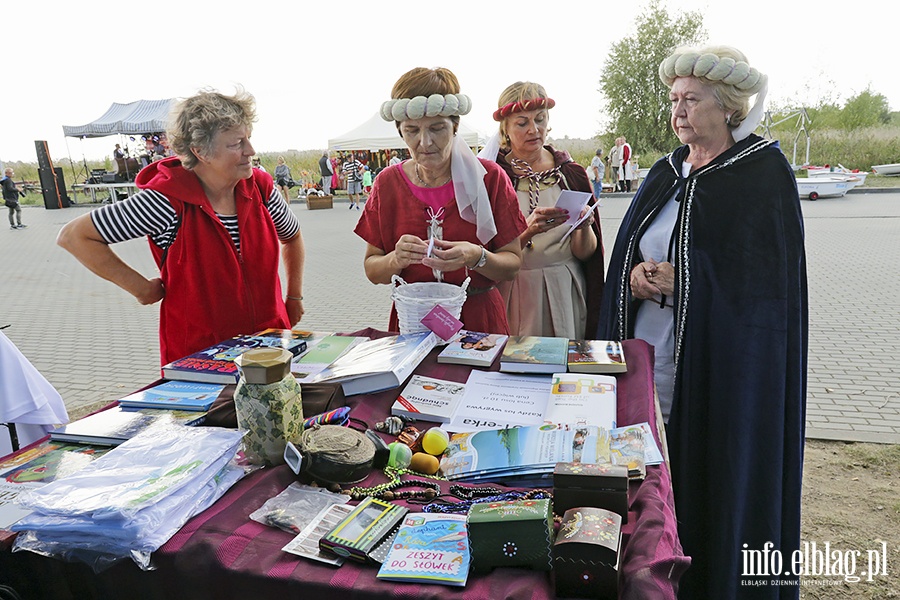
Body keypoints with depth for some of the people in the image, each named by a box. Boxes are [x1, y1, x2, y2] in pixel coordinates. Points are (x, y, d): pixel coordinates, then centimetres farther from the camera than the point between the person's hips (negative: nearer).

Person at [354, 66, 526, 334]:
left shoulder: (489, 177, -3)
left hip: (479, 320, -1)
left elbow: (512, 263, -2)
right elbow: (371, 270, 4)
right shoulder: (387, 183, 2)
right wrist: (396, 259, -16)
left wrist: (476, 257, -20)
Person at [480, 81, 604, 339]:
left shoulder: (572, 173, 4)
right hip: (512, 296, -2)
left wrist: (584, 228, -19)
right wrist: (528, 230, -28)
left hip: (564, 294, 2)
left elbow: (585, 253, 1)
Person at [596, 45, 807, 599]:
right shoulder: (667, 173, 13)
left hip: (724, 363, -5)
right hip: (651, 358, 5)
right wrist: (636, 275, -8)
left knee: (715, 479, 4)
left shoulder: (764, 170, -5)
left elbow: (770, 273, -10)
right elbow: (627, 252, 14)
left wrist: (680, 280, -17)